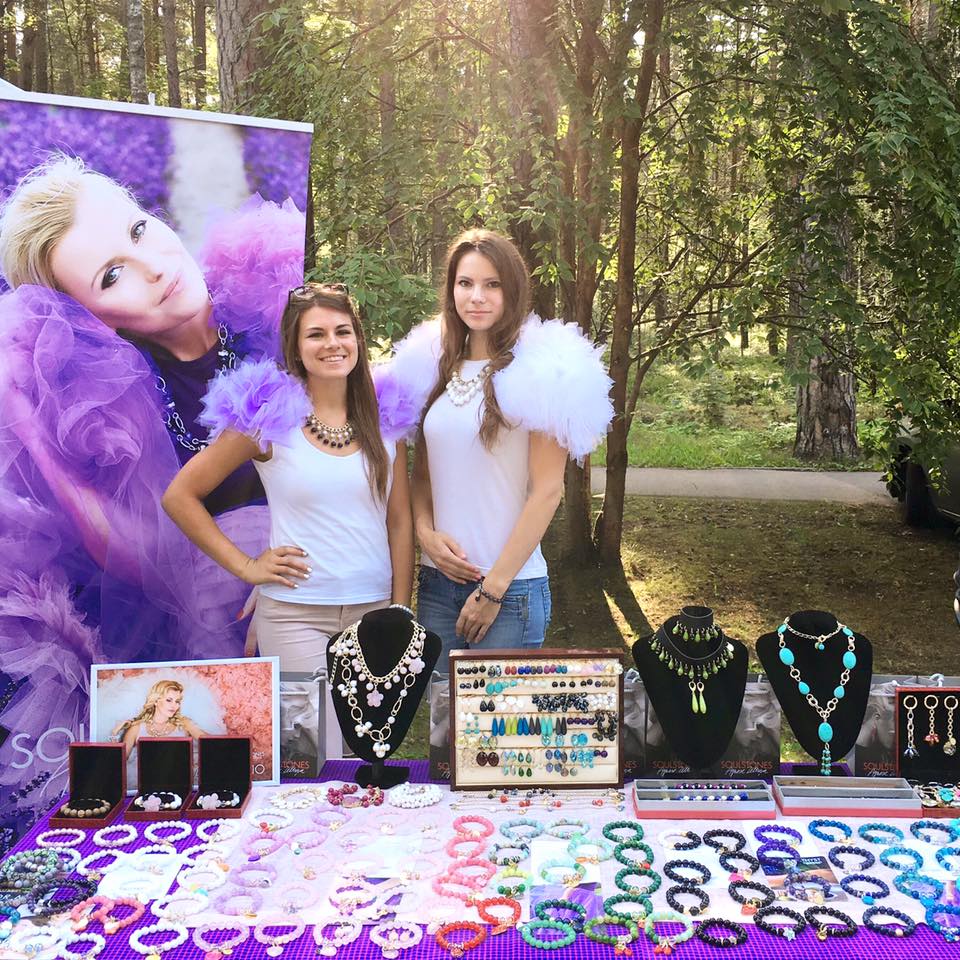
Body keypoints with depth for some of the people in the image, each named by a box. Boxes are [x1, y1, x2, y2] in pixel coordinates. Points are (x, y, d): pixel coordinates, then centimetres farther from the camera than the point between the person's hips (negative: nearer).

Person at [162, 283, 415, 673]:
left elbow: (400, 522, 7)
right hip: (294, 614, -3)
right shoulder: (269, 417, -4)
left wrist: (401, 612, 3)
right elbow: (179, 497, 0)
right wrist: (245, 566, -3)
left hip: (374, 610, 3)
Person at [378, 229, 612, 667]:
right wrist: (426, 532, -5)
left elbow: (547, 490, -10)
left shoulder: (540, 374, -8)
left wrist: (494, 588, -11)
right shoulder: (432, 368, 8)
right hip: (436, 581, 5)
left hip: (511, 585, -4)